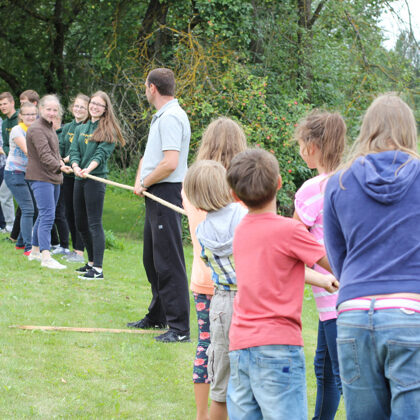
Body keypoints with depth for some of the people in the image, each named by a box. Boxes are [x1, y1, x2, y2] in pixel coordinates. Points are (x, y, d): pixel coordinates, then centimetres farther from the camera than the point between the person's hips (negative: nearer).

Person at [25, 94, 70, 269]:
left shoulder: (50, 127, 17)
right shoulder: (36, 129, -14)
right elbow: (44, 155, -25)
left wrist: (59, 161, 9)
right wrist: (59, 166, -35)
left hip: (52, 177, 10)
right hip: (40, 177, -10)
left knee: (44, 215, 16)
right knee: (47, 216, -16)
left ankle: (35, 251, 27)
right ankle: (46, 257, -21)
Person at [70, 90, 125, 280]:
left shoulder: (108, 131, -1)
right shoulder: (80, 129, 16)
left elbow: (102, 153, -13)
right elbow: (74, 151, 6)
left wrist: (88, 169, -29)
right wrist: (76, 167, -15)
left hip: (96, 178, -7)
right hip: (79, 179, 7)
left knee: (95, 223, -11)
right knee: (81, 223, 12)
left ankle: (98, 269, -11)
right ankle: (91, 262, 25)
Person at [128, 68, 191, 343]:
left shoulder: (171, 117, -16)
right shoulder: (160, 116, 17)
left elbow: (170, 163, -26)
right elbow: (149, 156, 23)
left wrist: (146, 183, -11)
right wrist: (140, 181, 5)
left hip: (167, 193, -11)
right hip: (155, 196, 11)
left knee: (169, 262, -10)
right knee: (152, 259, 20)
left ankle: (180, 327, -9)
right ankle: (158, 316, 32)